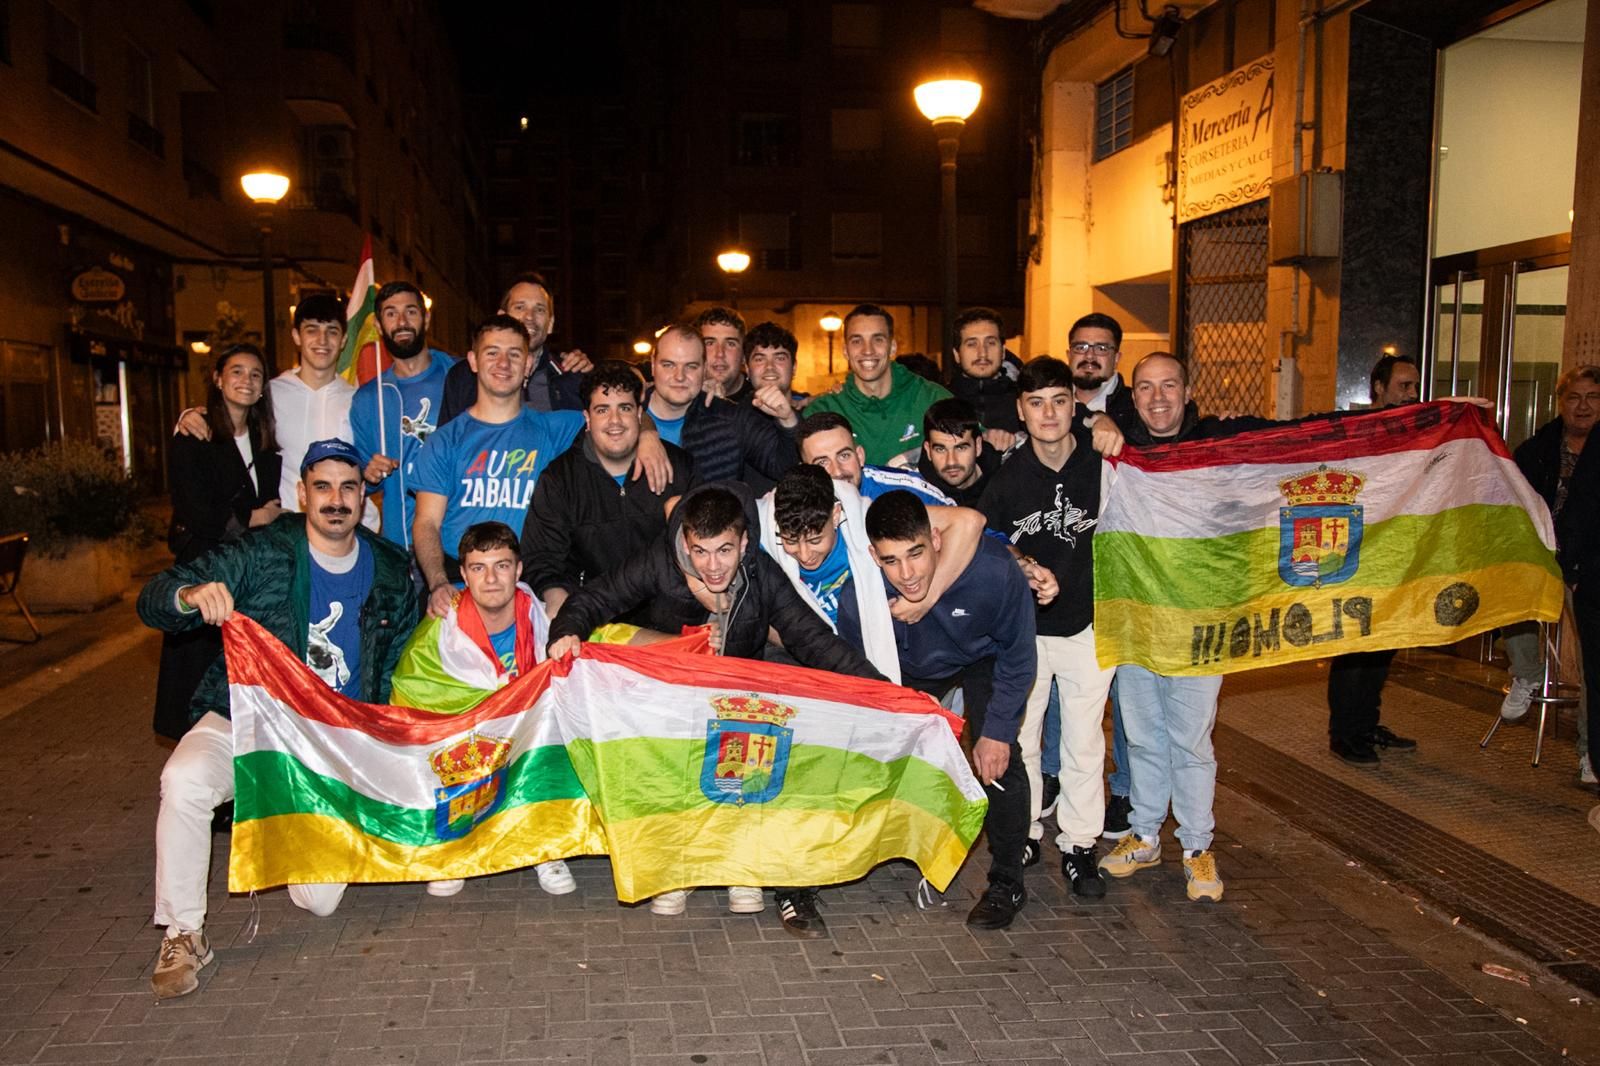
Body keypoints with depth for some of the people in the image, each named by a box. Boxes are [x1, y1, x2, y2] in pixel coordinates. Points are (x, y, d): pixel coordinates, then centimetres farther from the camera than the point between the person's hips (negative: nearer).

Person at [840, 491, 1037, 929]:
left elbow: (1018, 657, -19)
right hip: (912, 668, 2)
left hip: (982, 659, -2)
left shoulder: (993, 572, -39)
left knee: (998, 758, -17)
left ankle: (1006, 884, 0)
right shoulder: (858, 596, -33)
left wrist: (997, 730, -18)